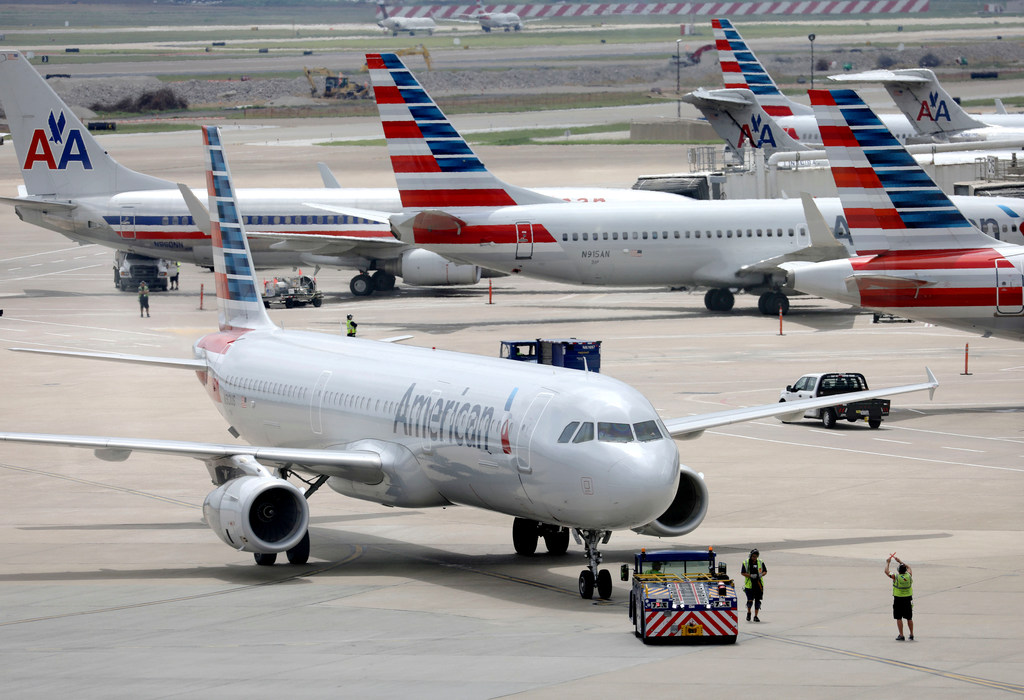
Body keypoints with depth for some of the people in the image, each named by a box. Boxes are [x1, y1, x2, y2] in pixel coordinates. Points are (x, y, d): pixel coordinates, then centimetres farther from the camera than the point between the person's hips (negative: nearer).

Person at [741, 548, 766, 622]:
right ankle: (748, 613, 20)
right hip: (749, 584, -2)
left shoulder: (761, 562, 6)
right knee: (750, 600, -8)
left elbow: (765, 571, 12)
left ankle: (755, 616, 9)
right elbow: (743, 573, -3)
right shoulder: (746, 563, -2)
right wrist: (751, 576, -18)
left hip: (758, 584, 3)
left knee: (757, 601, 1)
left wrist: (761, 575, -11)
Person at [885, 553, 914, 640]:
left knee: (899, 618, 2)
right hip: (908, 598, 4)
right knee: (909, 618, 11)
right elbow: (908, 567, 17)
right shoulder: (909, 575, -5)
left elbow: (886, 571, 0)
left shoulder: (896, 577, -15)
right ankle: (911, 635, 14)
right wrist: (900, 561, 24)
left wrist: (888, 563, 15)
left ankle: (901, 635, 0)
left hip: (898, 599, -4)